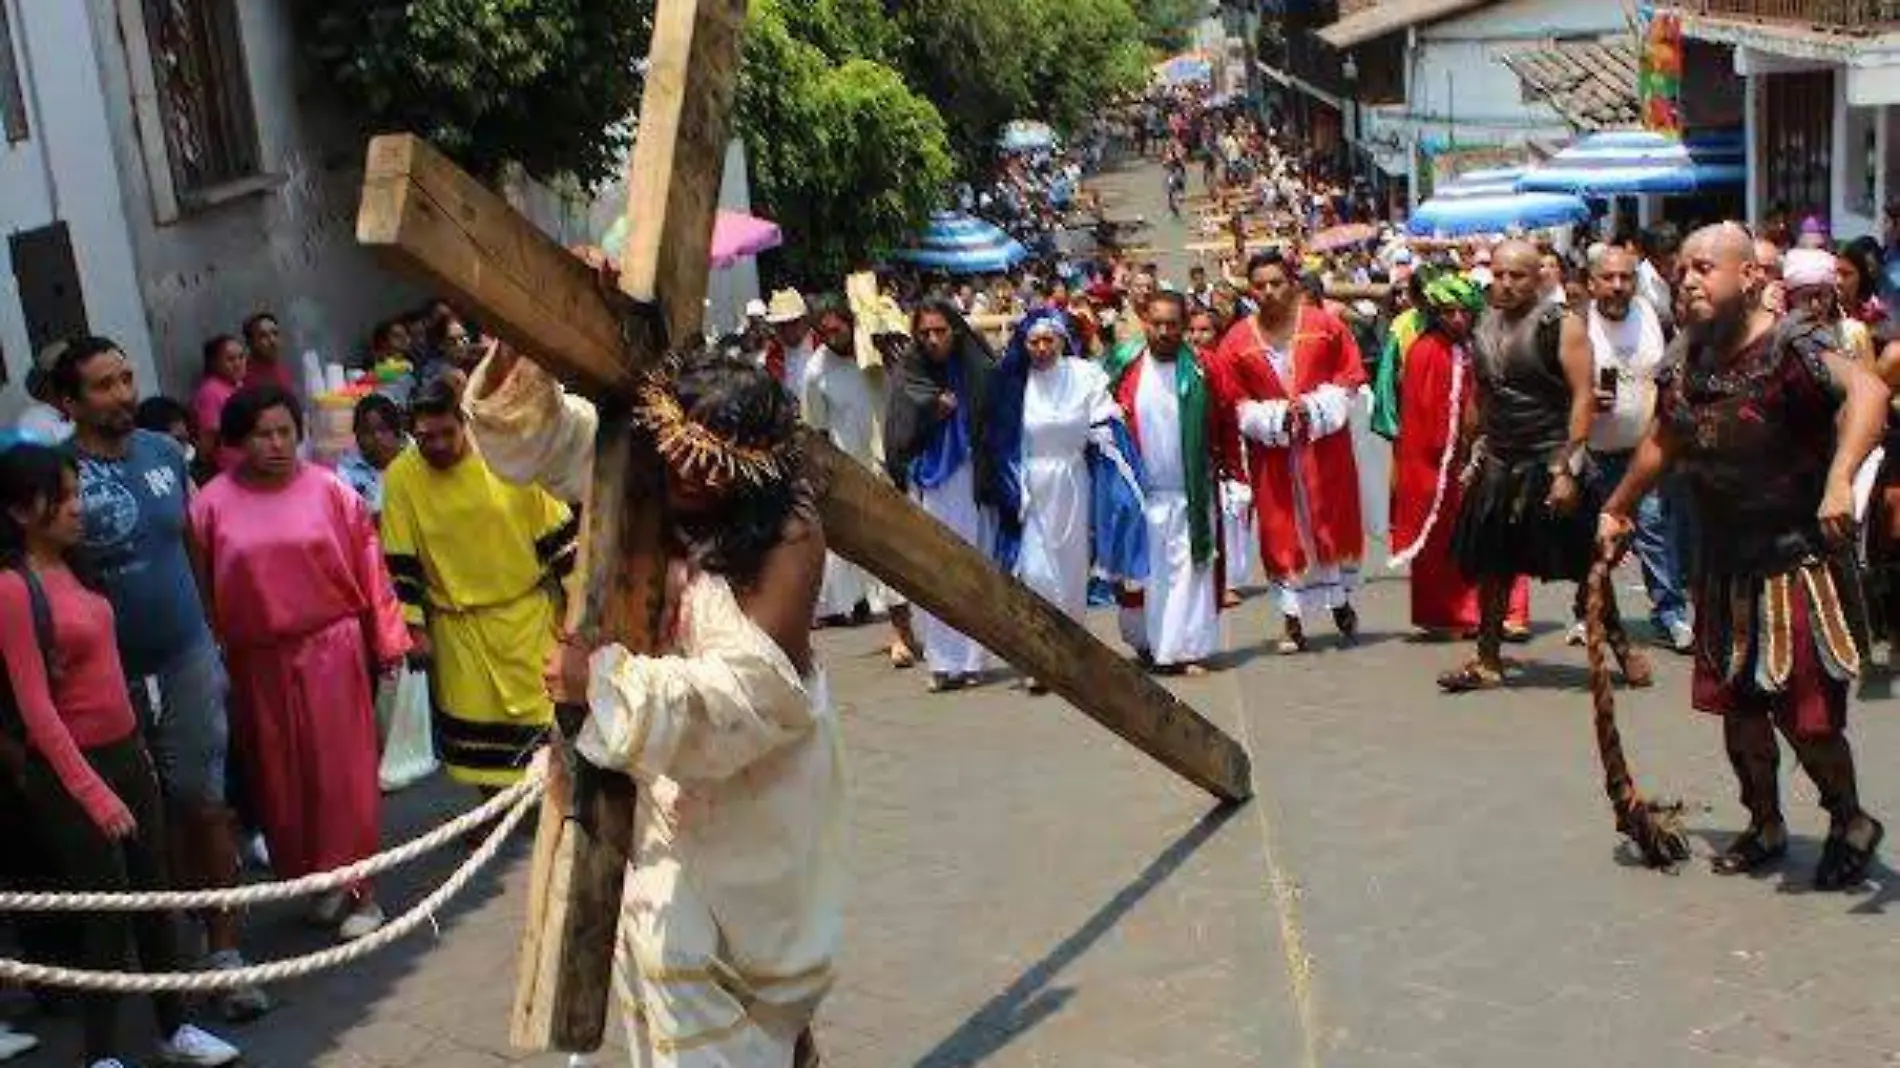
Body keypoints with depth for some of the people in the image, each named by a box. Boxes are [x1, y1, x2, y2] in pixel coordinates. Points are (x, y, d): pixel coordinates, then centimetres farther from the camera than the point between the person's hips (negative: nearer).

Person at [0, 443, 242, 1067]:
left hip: (126, 750, 7)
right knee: (106, 909, 2)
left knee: (154, 893, 14)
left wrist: (132, 754, 13)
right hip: (70, 768, -7)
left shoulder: (69, 566, 5)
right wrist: (93, 793, -19)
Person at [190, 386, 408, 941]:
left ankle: (358, 888, 10)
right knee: (281, 777, 10)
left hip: (331, 649, -2)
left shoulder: (329, 490, -5)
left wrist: (386, 642, 0)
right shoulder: (213, 503, -3)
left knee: (342, 769, 1)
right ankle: (317, 880, 25)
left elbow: (368, 567, -1)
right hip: (258, 661, 2)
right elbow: (199, 587, 2)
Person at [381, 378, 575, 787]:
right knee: (475, 731, 10)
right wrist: (413, 627, -4)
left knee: (543, 718, 5)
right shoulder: (401, 476, -10)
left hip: (527, 614, -1)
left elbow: (559, 532, -4)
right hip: (458, 628, 1)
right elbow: (400, 564, -2)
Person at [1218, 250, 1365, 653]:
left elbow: (1350, 377, 0)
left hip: (1325, 444, 0)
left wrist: (1314, 407, -14)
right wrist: (1275, 416, -15)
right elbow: (1235, 404, -1)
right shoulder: (1237, 341, -4)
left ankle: (1341, 599, 28)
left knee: (1333, 519, 8)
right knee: (1282, 529, 3)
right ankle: (1292, 616, 9)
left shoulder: (1325, 325, -4)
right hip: (1272, 450, 0)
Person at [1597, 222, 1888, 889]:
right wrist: (1616, 509, 25)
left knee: (1806, 715, -3)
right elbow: (1664, 441, 21)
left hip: (1796, 562, -7)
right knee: (1737, 703, 14)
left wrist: (1840, 478, -52)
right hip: (1726, 564, 7)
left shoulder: (1790, 346, -19)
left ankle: (1851, 825, 23)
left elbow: (1867, 390, -38)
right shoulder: (1698, 357, 5)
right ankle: (1766, 827, 33)